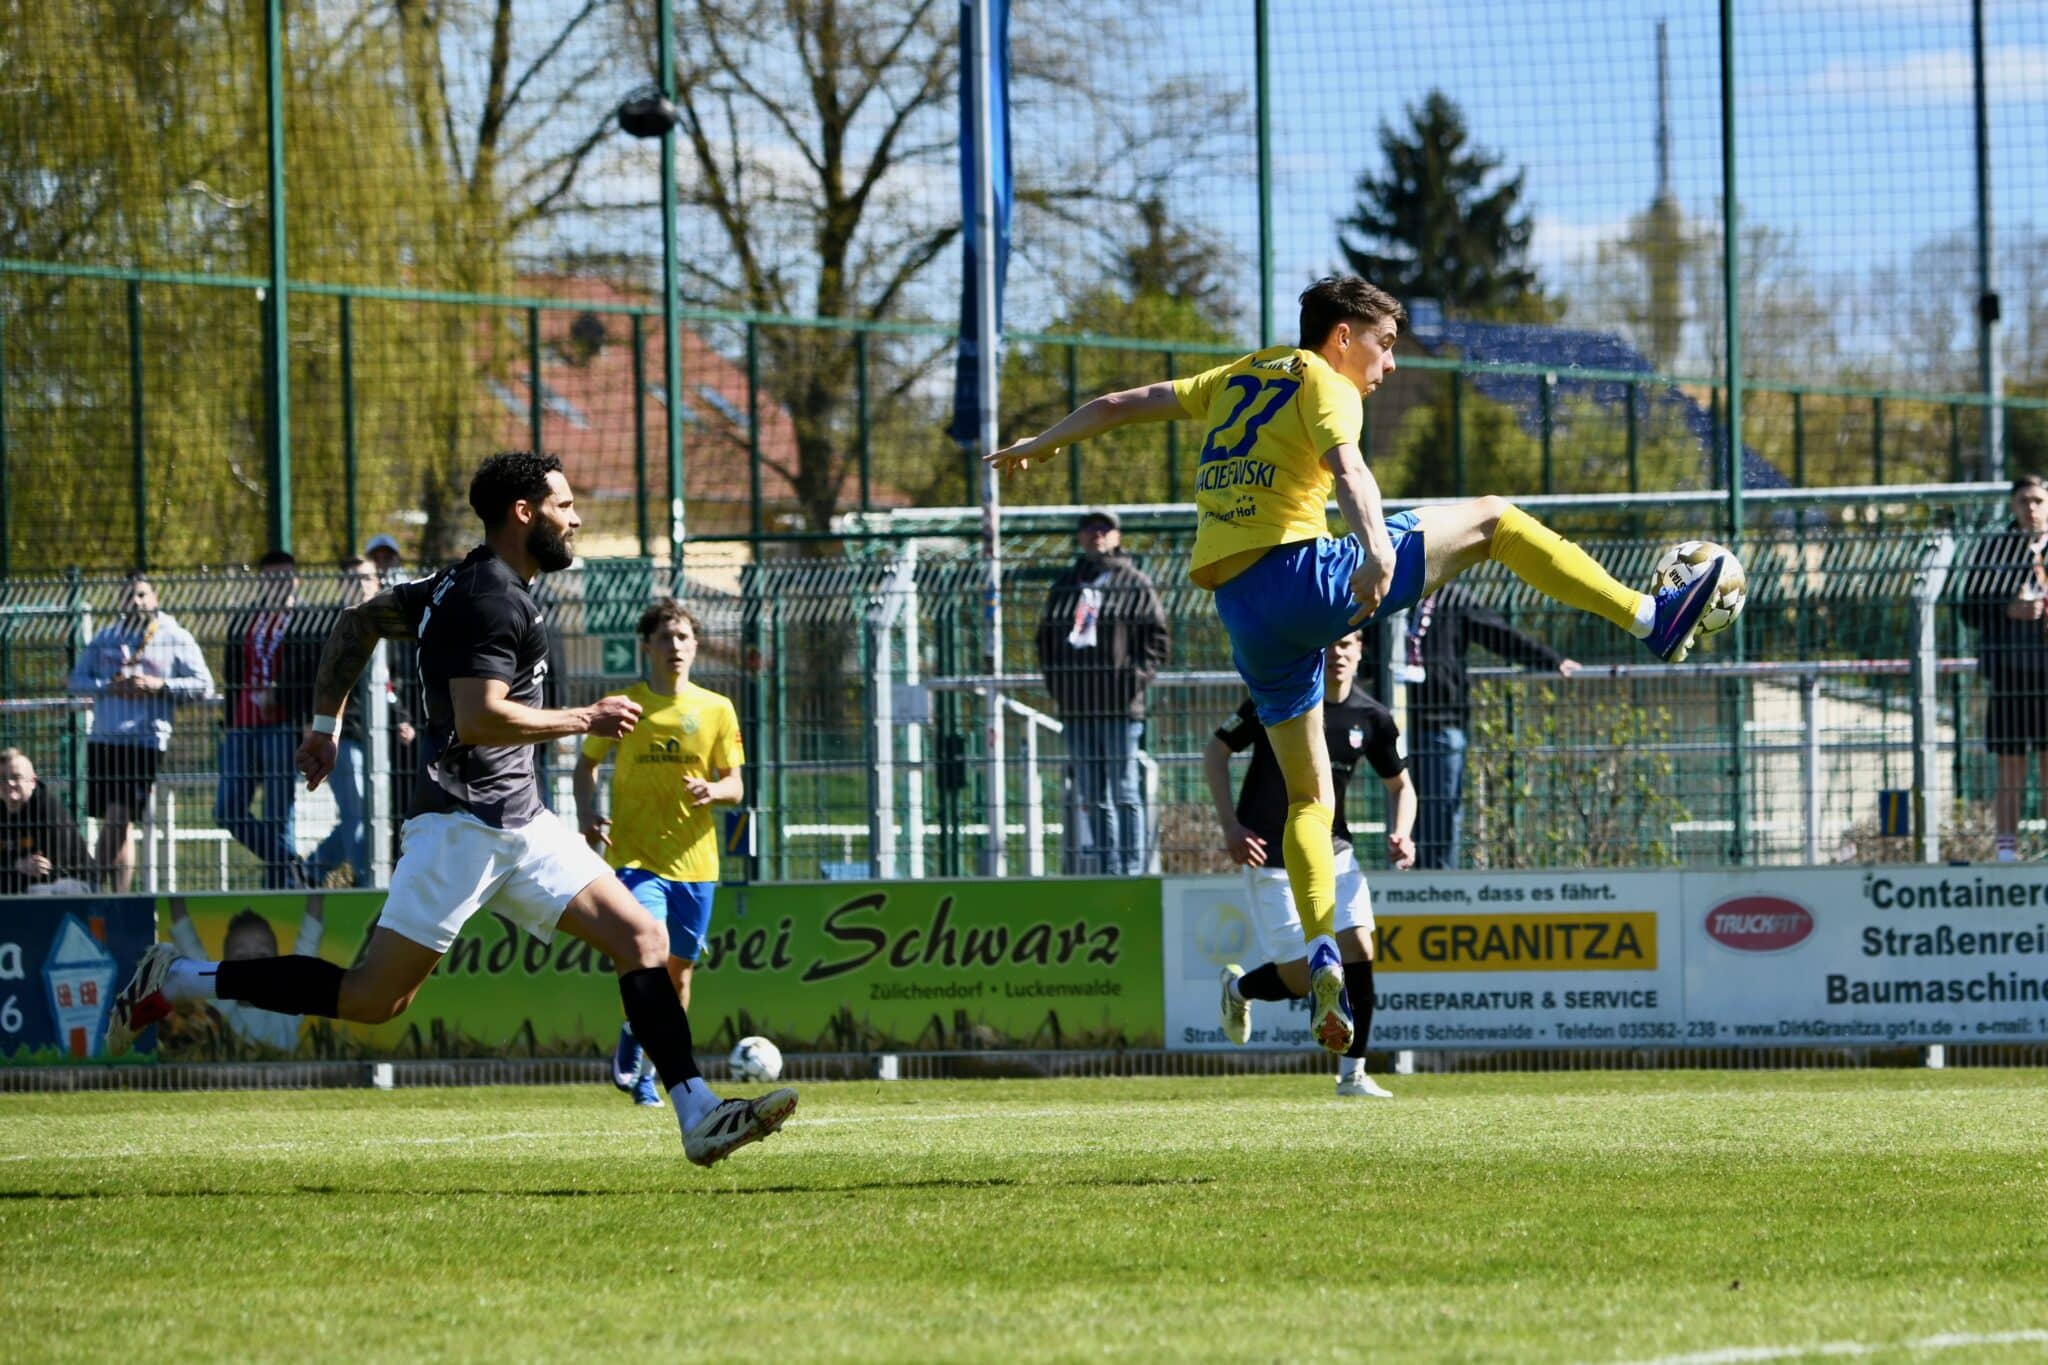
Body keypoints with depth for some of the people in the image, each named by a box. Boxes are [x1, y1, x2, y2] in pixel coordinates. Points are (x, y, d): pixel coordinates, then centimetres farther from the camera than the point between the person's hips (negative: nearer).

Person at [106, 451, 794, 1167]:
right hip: (465, 822, -10)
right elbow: (478, 720, -24)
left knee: (643, 938, 1)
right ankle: (175, 980, 1)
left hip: (519, 826, 10)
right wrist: (586, 720, -14)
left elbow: (355, 623, 24)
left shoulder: (461, 585, 16)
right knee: (373, 998, -9)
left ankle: (699, 1116, -2)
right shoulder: (492, 599, -14)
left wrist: (325, 722, 28)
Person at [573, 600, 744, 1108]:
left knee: (678, 969, 9)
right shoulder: (623, 705, 1)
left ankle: (649, 1069, 26)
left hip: (694, 860, 3)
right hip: (636, 855, -3)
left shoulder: (716, 710, 5)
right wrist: (586, 813, -6)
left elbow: (735, 786, 8)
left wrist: (712, 791, -15)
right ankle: (631, 1041, 4)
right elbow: (587, 764, 12)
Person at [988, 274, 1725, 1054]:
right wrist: (1375, 549, -38)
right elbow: (1345, 466, -21)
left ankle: (1320, 959, -3)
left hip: (1242, 612, 7)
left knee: (1308, 796, 15)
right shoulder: (1325, 385, 0)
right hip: (1301, 574, -7)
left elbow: (1117, 407, 27)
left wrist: (1037, 446, 42)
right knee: (1491, 520, 1)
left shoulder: (1238, 378, 21)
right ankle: (1650, 620, -7)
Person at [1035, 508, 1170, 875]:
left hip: (1120, 706, -5)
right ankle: (1104, 869, 8)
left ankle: (1131, 869, -5)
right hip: (1077, 706, 5)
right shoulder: (1066, 584, 17)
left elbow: (1156, 638, 1)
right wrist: (1055, 681, 8)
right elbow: (1046, 638, 22)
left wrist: (1137, 677, -11)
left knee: (1124, 791, -5)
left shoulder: (1135, 584, 3)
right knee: (1090, 796, 5)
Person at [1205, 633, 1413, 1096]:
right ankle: (1238, 988, 27)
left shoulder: (1371, 717, -1)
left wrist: (1401, 834, -7)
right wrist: (1230, 827, -14)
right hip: (1272, 855, -4)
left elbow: (1400, 784, 13)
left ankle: (1352, 1074, -1)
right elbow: (1216, 751, -4)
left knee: (1359, 950, -11)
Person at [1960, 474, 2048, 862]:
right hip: (2009, 669, -1)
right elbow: (1970, 610, 4)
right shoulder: (1993, 549, 5)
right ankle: (2005, 847, 4)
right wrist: (2010, 610, -13)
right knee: (2011, 767, 0)